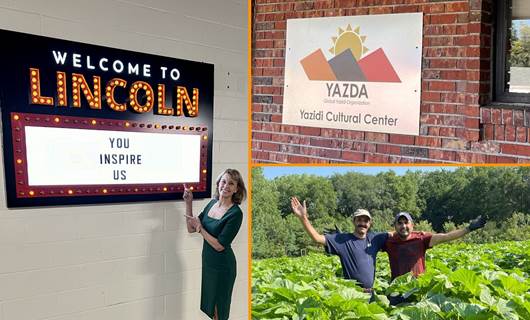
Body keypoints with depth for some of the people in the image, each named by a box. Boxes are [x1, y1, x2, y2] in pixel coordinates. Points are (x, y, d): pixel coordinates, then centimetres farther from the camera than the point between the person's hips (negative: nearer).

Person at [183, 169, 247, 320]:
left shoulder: (235, 213, -20)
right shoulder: (212, 203, 0)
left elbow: (219, 245, -22)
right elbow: (191, 228, 4)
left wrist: (200, 228, -16)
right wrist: (188, 204, -6)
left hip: (222, 266, -6)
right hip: (207, 262, 7)